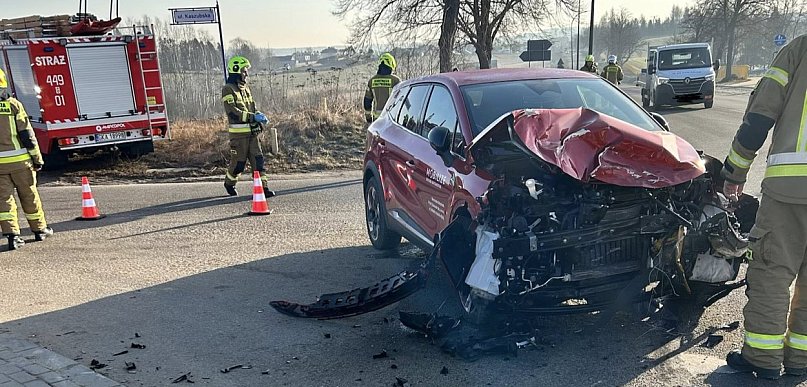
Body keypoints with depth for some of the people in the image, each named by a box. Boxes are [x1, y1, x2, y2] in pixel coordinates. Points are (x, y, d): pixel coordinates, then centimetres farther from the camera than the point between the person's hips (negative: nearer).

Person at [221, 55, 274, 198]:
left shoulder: (245, 88, 18)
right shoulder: (228, 89, -9)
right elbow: (232, 112, -20)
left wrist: (259, 117, 4)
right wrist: (253, 117, -26)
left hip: (252, 131, 7)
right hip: (238, 132, -7)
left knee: (258, 159, 0)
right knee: (239, 162, 2)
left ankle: (263, 187, 1)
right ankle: (229, 183, 27)